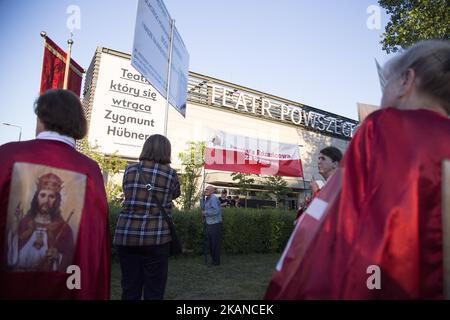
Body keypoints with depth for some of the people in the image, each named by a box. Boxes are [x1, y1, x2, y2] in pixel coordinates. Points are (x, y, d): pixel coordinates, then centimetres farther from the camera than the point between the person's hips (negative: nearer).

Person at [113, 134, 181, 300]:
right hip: (156, 237, -3)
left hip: (126, 236, 3)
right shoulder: (170, 174, -1)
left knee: (130, 290, 13)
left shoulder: (130, 170, 5)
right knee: (154, 291, 8)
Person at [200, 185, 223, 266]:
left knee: (215, 244, 0)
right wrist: (202, 197, 1)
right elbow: (202, 207, 11)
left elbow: (215, 211, -26)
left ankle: (216, 261, 10)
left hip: (215, 224, -9)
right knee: (210, 244, 15)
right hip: (209, 224, 9)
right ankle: (214, 259, 28)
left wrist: (205, 213, -13)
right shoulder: (207, 199, 14)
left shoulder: (213, 199, -16)